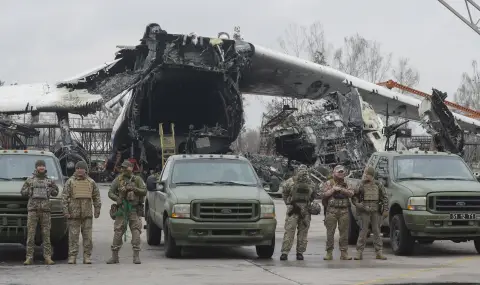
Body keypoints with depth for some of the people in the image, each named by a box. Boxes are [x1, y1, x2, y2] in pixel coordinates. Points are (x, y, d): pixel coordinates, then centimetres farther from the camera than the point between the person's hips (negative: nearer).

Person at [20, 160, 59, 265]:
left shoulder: (49, 181, 14)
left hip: (45, 210, 1)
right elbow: (22, 192, 13)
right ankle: (29, 258, -5)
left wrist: (52, 189, -3)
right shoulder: (30, 180, 12)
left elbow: (55, 193, 18)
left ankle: (47, 257, -1)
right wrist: (29, 189, -6)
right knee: (30, 234, -6)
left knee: (46, 235, -2)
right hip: (32, 209, -1)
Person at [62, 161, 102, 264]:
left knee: (87, 236, 1)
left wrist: (97, 210, 6)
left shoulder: (91, 182, 10)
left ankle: (87, 257, 6)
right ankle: (72, 257, 1)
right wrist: (65, 210, -9)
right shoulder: (70, 182, 3)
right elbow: (64, 196, 0)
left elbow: (96, 197, 14)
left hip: (87, 214, 2)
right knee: (73, 236, -2)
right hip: (73, 213, -2)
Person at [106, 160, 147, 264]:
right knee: (117, 232, -1)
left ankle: (136, 256, -2)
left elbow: (144, 191, -1)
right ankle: (114, 256, 6)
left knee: (136, 232, -6)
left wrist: (134, 189, -15)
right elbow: (110, 193, 5)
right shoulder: (118, 180, 7)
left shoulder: (137, 180, 6)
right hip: (122, 209, 1)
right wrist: (117, 199, -14)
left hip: (134, 210, 0)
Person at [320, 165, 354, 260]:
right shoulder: (328, 183, 8)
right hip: (332, 210, -2)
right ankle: (329, 253, 1)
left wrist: (341, 189, -11)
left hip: (344, 210, 2)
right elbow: (323, 195, -5)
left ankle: (344, 253, 5)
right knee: (330, 232, -3)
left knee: (344, 232, 1)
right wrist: (333, 189, -9)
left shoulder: (345, 184, 16)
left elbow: (351, 193, -1)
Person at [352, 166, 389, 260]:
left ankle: (379, 252, 7)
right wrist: (357, 204, -9)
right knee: (363, 231, -3)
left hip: (376, 211, 1)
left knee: (377, 231, 4)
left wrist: (386, 209, 2)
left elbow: (385, 197, 9)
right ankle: (359, 252, -1)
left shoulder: (378, 185, 7)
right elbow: (354, 197, 9)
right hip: (364, 211, -1)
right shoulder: (361, 185, 4)